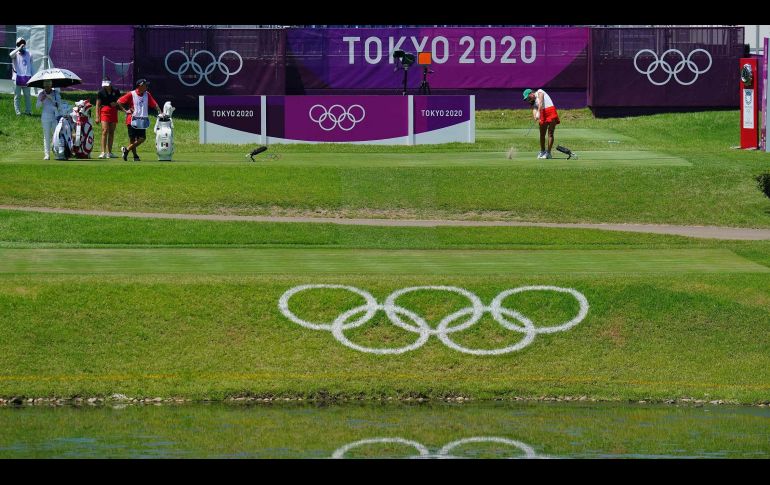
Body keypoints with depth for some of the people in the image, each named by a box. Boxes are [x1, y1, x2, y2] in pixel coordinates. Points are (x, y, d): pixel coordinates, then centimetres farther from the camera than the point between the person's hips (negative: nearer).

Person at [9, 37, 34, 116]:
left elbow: (31, 67, 15)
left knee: (27, 95, 5)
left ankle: (28, 111, 10)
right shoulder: (16, 54, 1)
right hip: (17, 77, -3)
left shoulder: (29, 54, 12)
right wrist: (19, 48, -24)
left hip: (26, 78, 3)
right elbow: (11, 55, -25)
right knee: (17, 96, 1)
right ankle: (18, 111, 3)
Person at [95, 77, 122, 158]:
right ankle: (103, 152, -20)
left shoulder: (116, 91, 6)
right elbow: (97, 105, 1)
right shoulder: (101, 92, 0)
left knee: (111, 132, 7)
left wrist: (116, 103, -6)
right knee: (105, 131, -16)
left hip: (114, 112, 4)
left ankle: (109, 152, 14)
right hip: (104, 111, -4)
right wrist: (97, 116, -6)